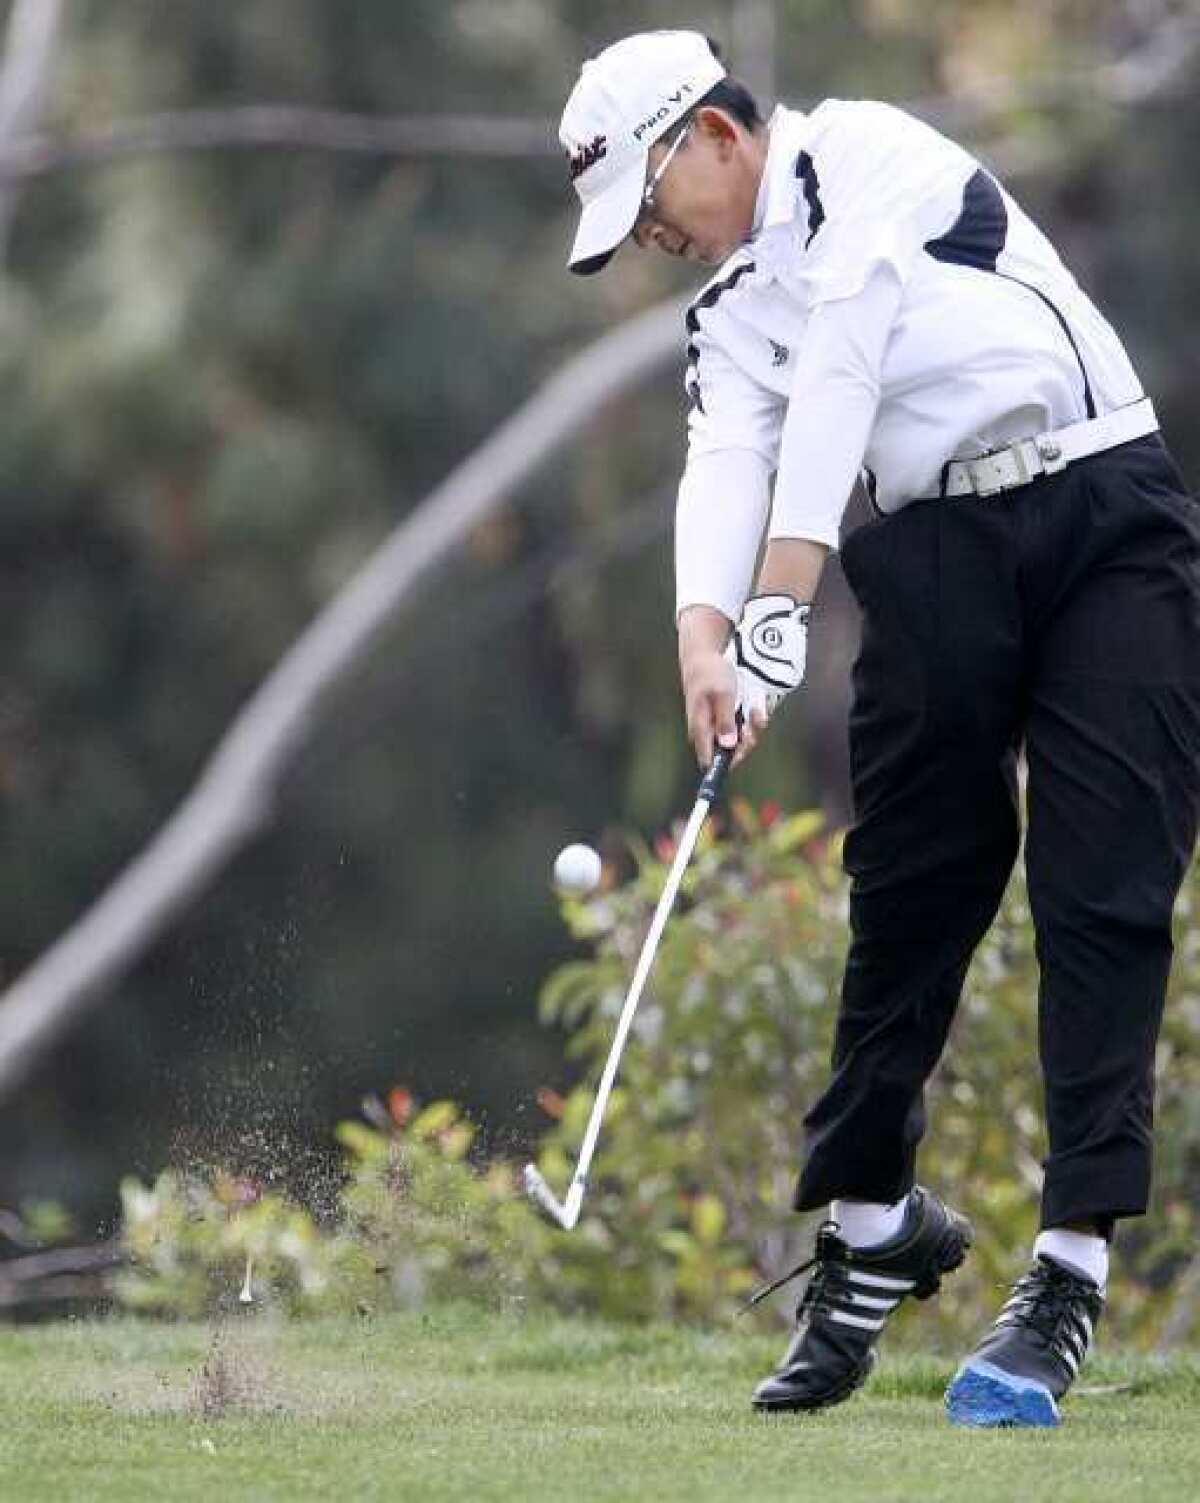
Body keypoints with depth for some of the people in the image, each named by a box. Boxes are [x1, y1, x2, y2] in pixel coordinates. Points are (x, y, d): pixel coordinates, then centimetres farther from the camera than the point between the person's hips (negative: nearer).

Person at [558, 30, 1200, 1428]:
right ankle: (871, 1218, 18)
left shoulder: (868, 157, -1)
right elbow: (727, 462, -2)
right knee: (910, 892, 3)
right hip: (934, 562, 6)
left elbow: (841, 367, -12)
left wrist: (780, 597, -20)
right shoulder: (733, 309, 16)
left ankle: (1072, 1262, -15)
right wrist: (702, 632, -23)